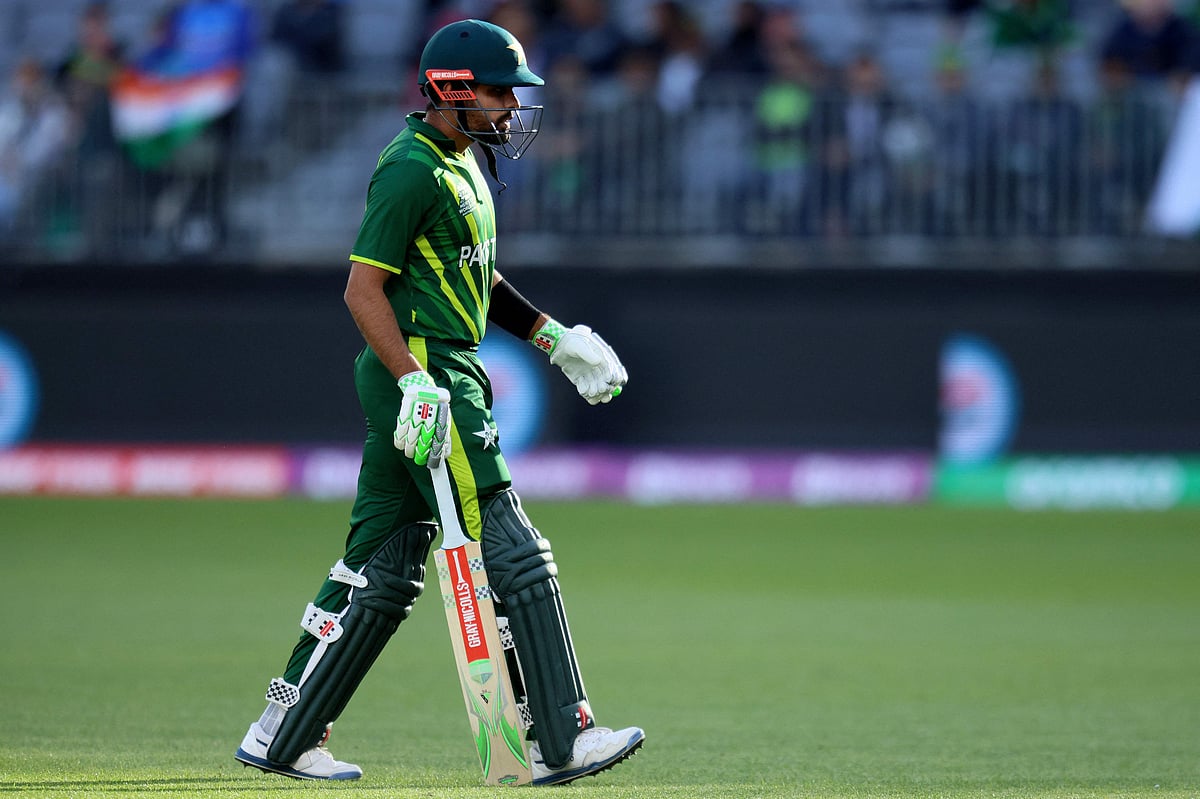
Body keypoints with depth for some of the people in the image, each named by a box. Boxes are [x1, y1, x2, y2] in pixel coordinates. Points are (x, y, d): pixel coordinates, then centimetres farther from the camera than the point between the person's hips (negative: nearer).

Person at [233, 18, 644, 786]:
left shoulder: (463, 160, 17)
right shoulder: (413, 169, -14)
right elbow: (363, 287, -18)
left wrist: (550, 335, 20)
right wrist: (416, 381, -25)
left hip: (441, 374, 10)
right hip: (423, 373, -10)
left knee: (383, 571, 11)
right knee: (511, 554, -10)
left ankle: (284, 734, 16)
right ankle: (562, 742, -10)